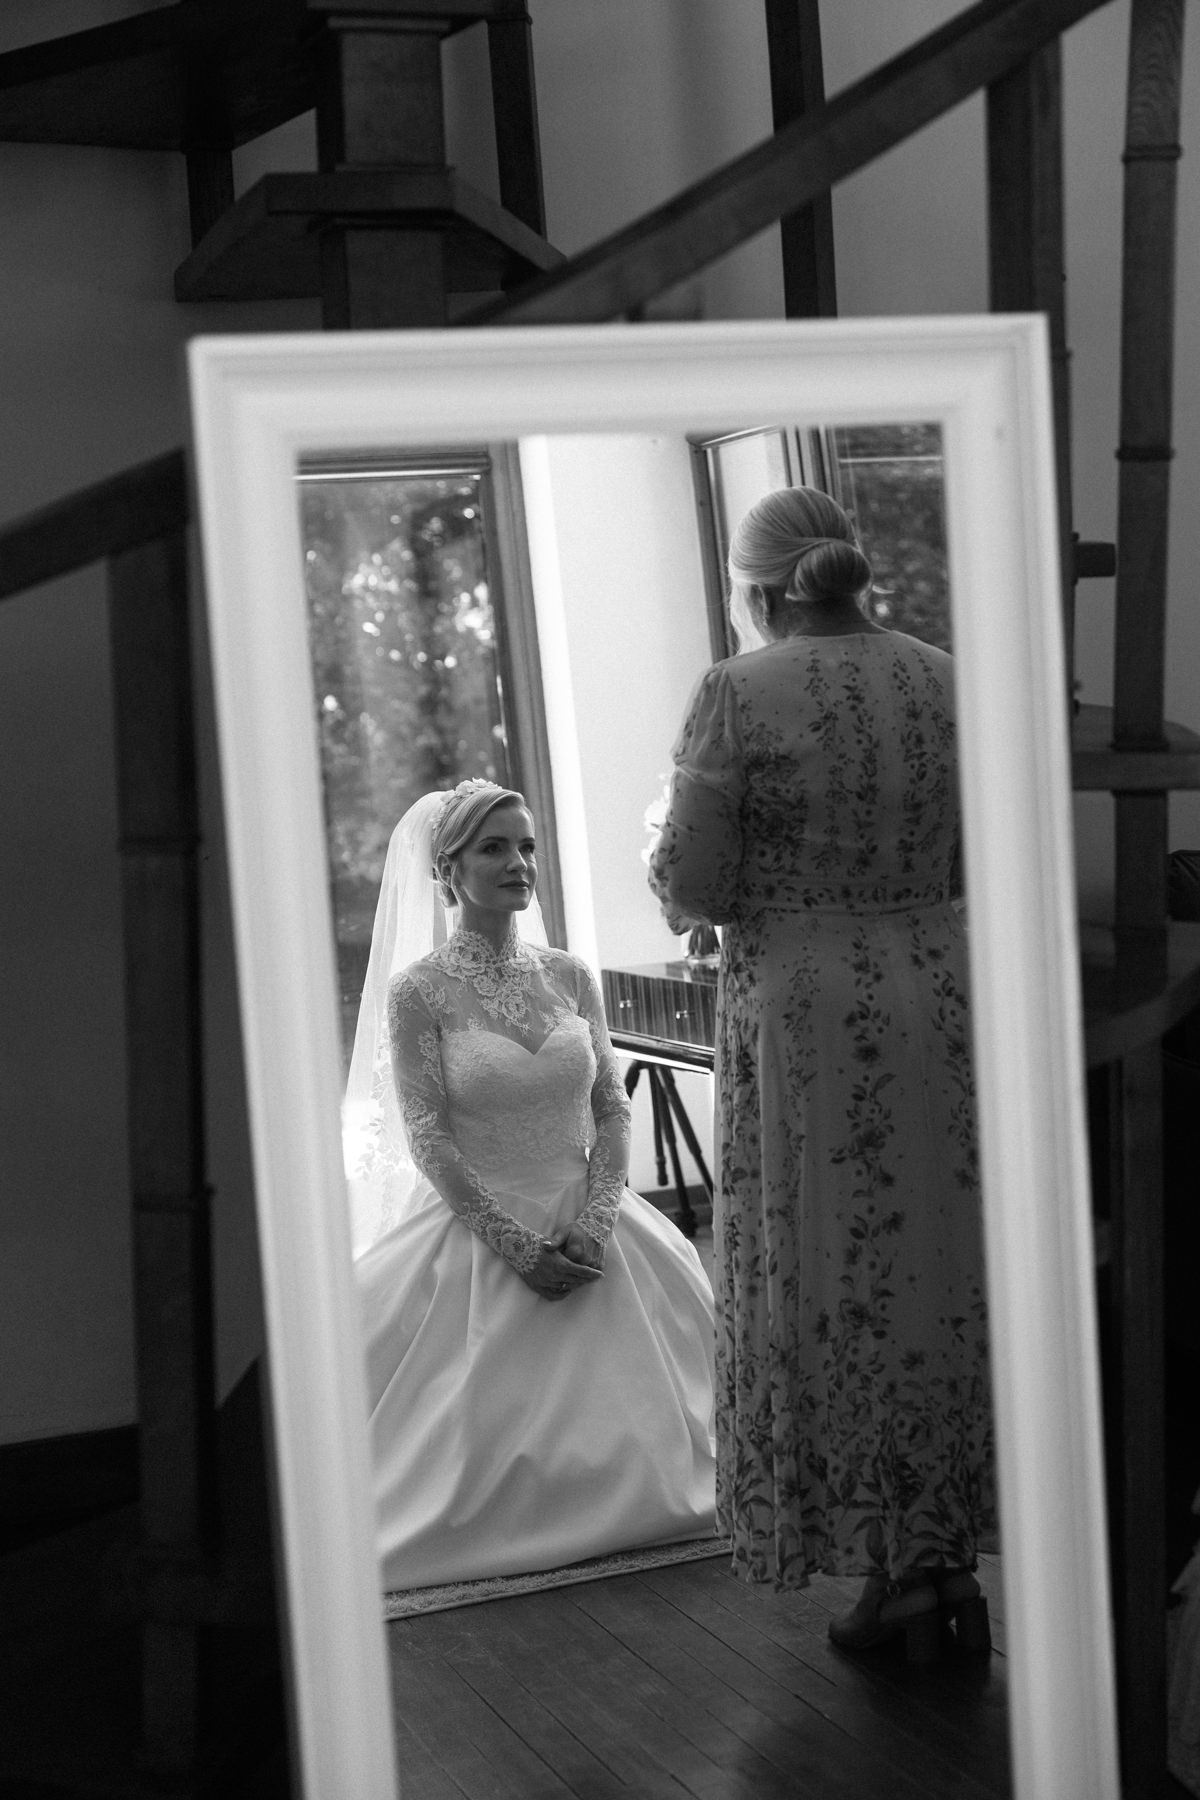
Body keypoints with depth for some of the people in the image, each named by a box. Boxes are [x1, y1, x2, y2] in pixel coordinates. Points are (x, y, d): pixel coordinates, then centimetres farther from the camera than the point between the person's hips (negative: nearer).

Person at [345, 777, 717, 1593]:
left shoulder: (571, 976, 5)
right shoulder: (417, 990, -7)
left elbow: (613, 1108, 5)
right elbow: (428, 1141, -11)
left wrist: (595, 1221, -11)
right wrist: (517, 1247, -17)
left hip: (589, 1229, 4)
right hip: (474, 1234, -3)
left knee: (620, 1432, 2)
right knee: (490, 1438, -8)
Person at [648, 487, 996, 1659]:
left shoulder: (737, 695, -10)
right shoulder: (943, 681, 4)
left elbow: (693, 884, -11)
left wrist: (670, 872, 11)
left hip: (804, 1013, -5)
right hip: (942, 991, 5)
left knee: (835, 1291, 6)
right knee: (945, 1276, 14)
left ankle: (893, 1572, 12)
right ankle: (952, 1562, 22)